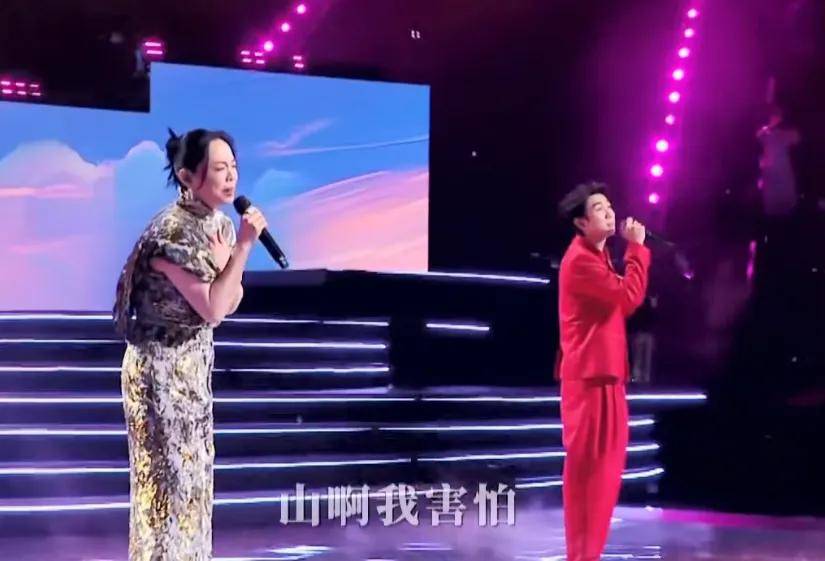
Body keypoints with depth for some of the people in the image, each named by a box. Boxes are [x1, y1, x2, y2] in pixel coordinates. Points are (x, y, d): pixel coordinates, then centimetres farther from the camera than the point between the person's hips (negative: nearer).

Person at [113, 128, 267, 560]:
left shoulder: (220, 224, 4)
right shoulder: (173, 230, -22)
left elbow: (227, 305, 7)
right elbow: (211, 307, -24)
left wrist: (227, 260, -11)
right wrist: (244, 245, -25)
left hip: (194, 362, 9)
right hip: (161, 365, -9)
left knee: (193, 469, 14)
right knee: (168, 471, -2)